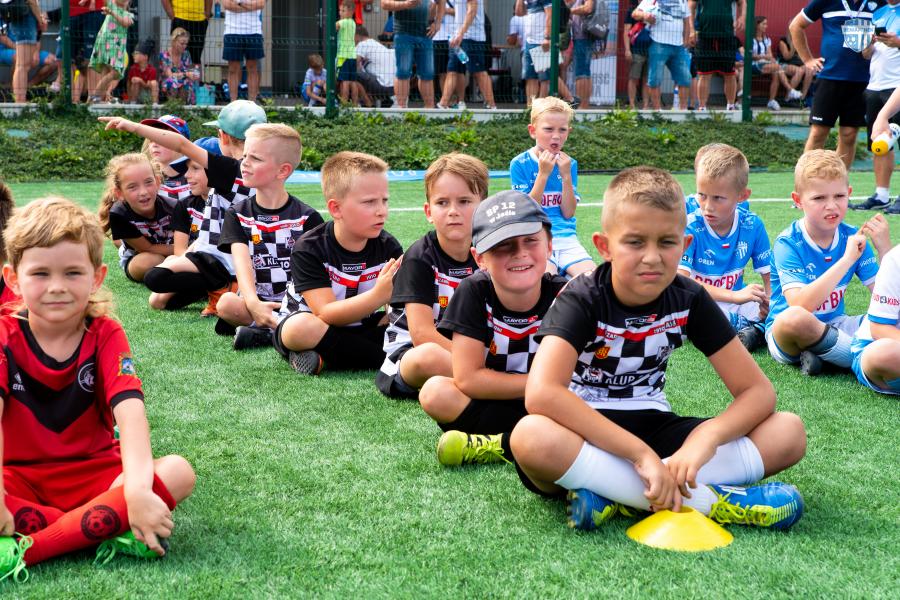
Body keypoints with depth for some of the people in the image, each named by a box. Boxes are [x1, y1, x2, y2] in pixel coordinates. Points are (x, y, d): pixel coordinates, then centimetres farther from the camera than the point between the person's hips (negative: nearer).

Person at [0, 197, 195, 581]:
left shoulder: (106, 335, -6)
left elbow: (129, 411, -23)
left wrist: (138, 490, -41)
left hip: (92, 474, 1)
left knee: (178, 473, -27)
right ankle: (107, 531, -30)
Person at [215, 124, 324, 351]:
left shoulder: (308, 217, 4)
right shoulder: (237, 214, 8)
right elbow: (241, 262, -8)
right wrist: (253, 303, -27)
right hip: (258, 303, 1)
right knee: (226, 303, -31)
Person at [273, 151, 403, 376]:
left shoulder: (388, 247, -8)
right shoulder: (308, 249, -20)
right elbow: (327, 314, -28)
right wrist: (378, 296, -43)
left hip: (358, 326, 4)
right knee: (302, 327, -38)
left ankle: (325, 359, -18)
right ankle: (386, 357, -24)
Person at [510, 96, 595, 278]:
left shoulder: (569, 164, 9)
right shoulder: (520, 164, -1)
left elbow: (568, 213, 3)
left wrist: (566, 175, -8)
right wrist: (543, 174, -15)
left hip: (566, 237, 4)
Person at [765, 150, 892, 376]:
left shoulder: (852, 237, -2)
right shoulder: (787, 243, -16)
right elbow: (800, 305, -32)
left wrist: (885, 249, -19)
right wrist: (847, 259, -31)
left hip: (834, 327, 5)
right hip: (787, 333, -5)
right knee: (793, 317, -39)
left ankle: (817, 353, -13)